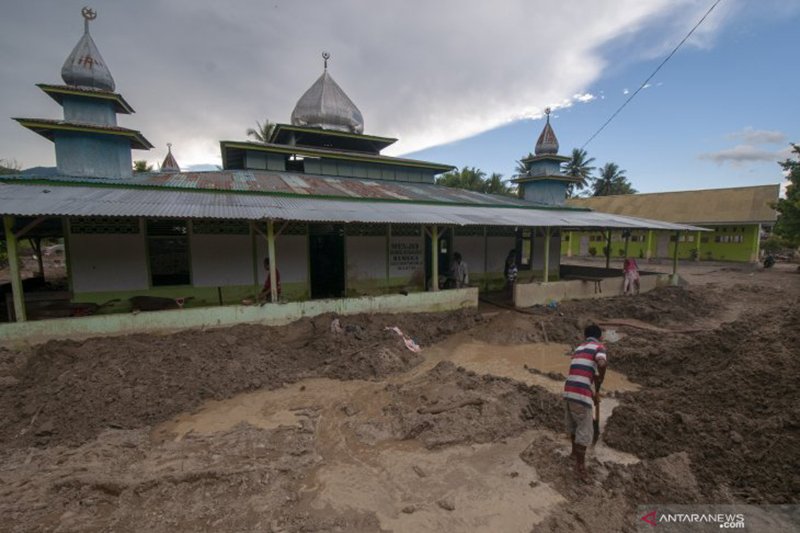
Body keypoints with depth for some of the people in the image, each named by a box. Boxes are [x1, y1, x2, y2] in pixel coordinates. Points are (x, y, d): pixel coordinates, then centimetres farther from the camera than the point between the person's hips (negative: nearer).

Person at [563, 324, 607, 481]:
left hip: (568, 391, 7)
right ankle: (580, 465, 18)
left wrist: (593, 395, 35)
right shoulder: (599, 347, -1)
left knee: (573, 424, 26)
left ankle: (575, 450, 46)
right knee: (585, 430, 8)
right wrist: (600, 382, -7)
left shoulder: (578, 349, 21)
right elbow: (602, 364, -25)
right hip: (581, 395, -7)